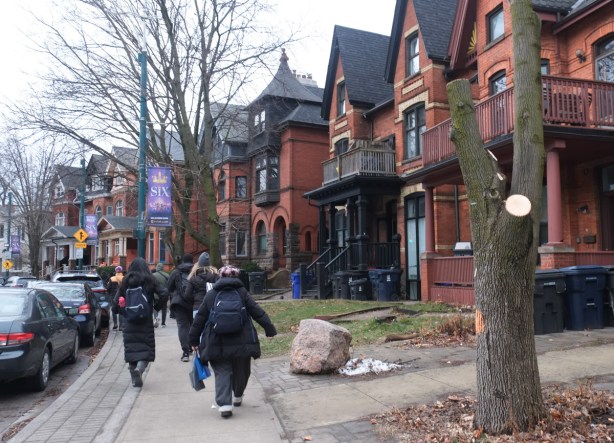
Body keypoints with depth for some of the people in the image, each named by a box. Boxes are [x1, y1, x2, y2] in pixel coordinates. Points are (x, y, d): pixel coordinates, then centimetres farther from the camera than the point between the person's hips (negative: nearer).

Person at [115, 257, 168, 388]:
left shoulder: (126, 281, 2)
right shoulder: (150, 280, -3)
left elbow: (117, 301, 0)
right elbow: (164, 294, -12)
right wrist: (156, 306, 2)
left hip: (129, 322, 2)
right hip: (146, 320, -2)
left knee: (131, 348, 9)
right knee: (146, 347, 4)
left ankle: (135, 379, 8)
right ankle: (139, 368, -22)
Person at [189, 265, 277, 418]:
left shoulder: (210, 295, 7)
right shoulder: (242, 292, 3)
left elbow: (200, 318, 9)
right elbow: (258, 312, 0)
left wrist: (194, 340, 17)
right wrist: (270, 329, 4)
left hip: (217, 343, 0)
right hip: (241, 341, 0)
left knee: (222, 372, 4)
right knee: (241, 371, 19)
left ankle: (224, 405, -9)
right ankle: (238, 397, 36)